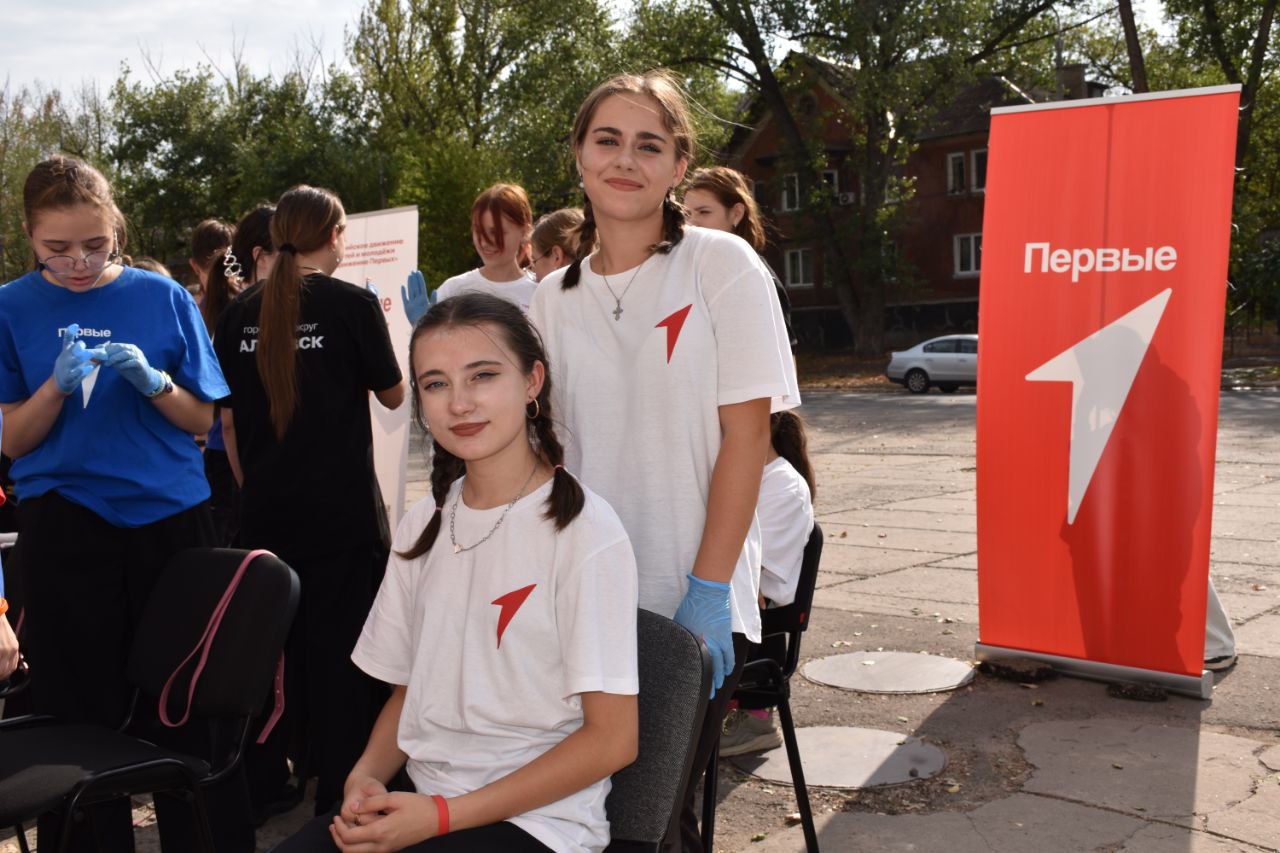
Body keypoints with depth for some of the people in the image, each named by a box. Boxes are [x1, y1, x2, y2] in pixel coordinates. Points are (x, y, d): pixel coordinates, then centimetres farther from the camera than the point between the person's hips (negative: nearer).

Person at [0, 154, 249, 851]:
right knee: (83, 712, 6)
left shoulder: (163, 297, 3)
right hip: (65, 527, 0)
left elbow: (203, 420, 5)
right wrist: (57, 386, -16)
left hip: (168, 514, 0)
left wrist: (154, 382, -14)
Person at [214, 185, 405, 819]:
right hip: (342, 507, -4)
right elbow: (393, 395, 3)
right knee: (338, 646, 5)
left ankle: (266, 781, 26)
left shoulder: (241, 311, 3)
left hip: (265, 507, 4)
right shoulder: (352, 304, -9)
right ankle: (340, 789, 13)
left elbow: (227, 416, 8)